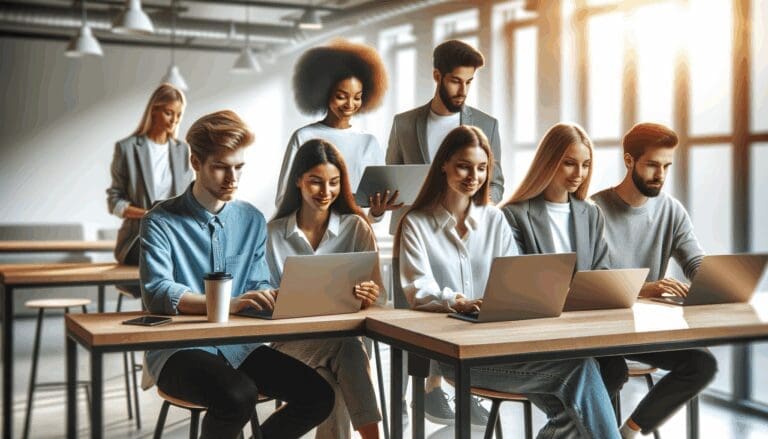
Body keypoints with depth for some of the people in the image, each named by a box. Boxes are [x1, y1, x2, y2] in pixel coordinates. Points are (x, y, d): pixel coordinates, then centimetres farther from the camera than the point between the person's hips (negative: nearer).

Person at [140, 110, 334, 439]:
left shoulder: (252, 220, 9)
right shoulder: (161, 222, -6)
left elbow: (259, 285, 8)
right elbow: (157, 293, -19)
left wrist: (271, 297, -17)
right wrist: (229, 304, -31)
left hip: (239, 346, 5)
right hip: (178, 348, -5)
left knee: (318, 396, -12)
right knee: (238, 395, -33)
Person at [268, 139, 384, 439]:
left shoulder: (356, 227, 8)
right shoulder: (273, 232, 8)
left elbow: (377, 289, 2)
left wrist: (369, 296, -22)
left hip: (345, 333, 0)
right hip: (291, 336, 0)